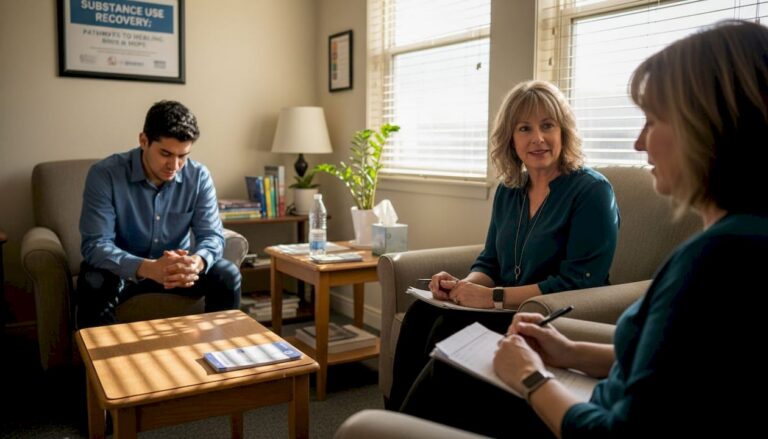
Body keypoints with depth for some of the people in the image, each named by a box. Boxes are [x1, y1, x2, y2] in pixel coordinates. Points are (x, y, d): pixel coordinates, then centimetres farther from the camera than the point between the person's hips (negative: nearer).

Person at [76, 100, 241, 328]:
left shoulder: (199, 176, -13)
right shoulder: (104, 174, -22)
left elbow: (212, 235, -14)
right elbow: (95, 244, -27)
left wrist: (197, 261, -40)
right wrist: (148, 268, -46)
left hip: (176, 266, 3)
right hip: (124, 269, -2)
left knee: (227, 276, -20)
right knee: (95, 285, -33)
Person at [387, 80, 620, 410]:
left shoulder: (591, 191, -11)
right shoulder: (508, 191, 10)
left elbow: (579, 283, -19)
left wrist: (494, 296, -21)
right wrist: (463, 286, -10)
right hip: (509, 311, 7)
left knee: (451, 328, -25)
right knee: (421, 314, -14)